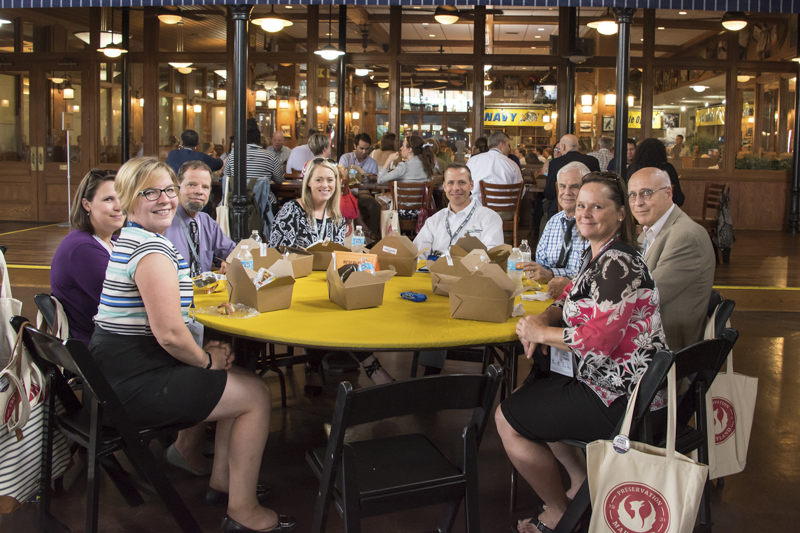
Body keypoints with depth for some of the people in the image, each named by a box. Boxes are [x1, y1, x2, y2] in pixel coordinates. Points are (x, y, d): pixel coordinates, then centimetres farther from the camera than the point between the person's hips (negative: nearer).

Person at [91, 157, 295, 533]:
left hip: (120, 372, 11)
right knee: (257, 393, -1)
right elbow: (169, 333, -27)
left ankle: (221, 480, 31)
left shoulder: (130, 240, 15)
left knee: (241, 378, 23)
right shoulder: (152, 249, -20)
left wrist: (205, 351, 5)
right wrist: (206, 360, -8)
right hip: (137, 385, -11)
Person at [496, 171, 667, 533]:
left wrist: (541, 332, -15)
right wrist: (544, 319, -3)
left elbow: (598, 339, -29)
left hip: (623, 398, -11)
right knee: (528, 392, 25)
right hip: (606, 379, 11)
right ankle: (583, 483, 28)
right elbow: (573, 301, 19)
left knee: (507, 418, -4)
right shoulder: (595, 254, 9)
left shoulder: (617, 264, -23)